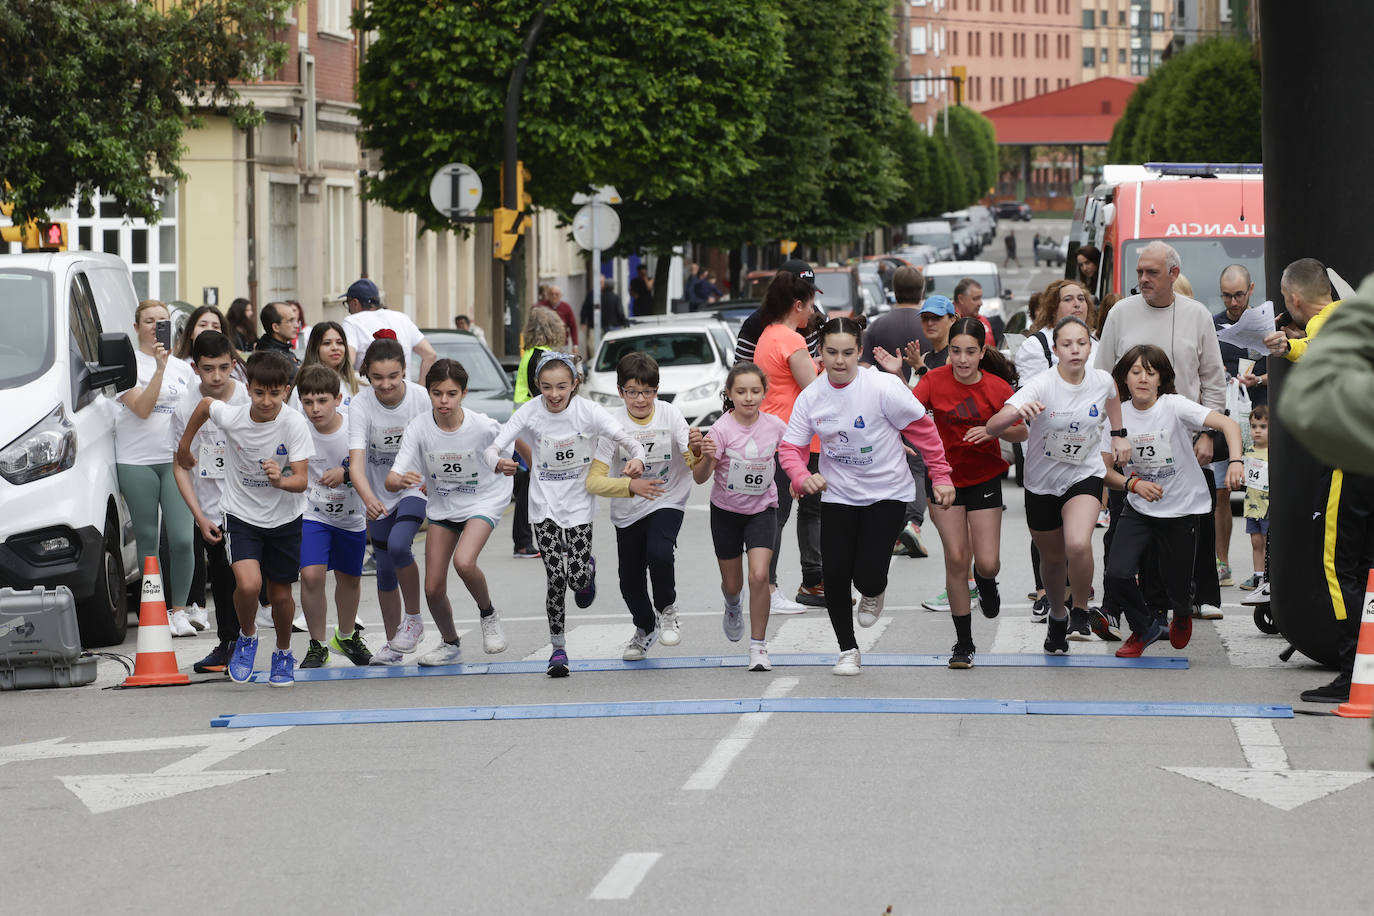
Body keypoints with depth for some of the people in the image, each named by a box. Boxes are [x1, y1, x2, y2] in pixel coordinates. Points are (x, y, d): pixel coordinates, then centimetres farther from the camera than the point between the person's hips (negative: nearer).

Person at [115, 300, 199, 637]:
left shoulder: (182, 368, 15)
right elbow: (141, 408, -12)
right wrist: (159, 368, -18)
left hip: (177, 460, 3)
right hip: (136, 461, -3)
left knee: (182, 539, -9)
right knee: (147, 540, 2)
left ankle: (179, 609, 3)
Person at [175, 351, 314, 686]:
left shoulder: (294, 425, -22)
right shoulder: (230, 417, -18)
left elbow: (301, 481, -25)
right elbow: (205, 404, 5)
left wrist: (280, 481, -47)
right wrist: (185, 443, 17)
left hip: (284, 519, 0)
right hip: (242, 516, 0)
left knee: (280, 594, 9)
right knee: (248, 584, -21)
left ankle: (283, 653, 37)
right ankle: (247, 637, 9)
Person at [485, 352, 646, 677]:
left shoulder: (588, 411, -15)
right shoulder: (530, 412, -13)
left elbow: (629, 441, -18)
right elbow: (492, 448, -16)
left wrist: (637, 459, -42)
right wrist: (499, 462, -41)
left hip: (578, 504, 0)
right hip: (544, 505, 0)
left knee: (577, 578, -6)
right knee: (555, 578, -8)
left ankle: (587, 569, 34)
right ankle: (558, 648, 9)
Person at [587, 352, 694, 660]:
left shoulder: (670, 415, -14)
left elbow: (694, 463, -21)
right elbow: (594, 481, -20)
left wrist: (698, 452, -44)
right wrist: (631, 486, -36)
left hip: (667, 502, -2)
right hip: (628, 511, 2)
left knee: (658, 554, -29)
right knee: (630, 583, 9)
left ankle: (667, 610, 0)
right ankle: (645, 629, 41)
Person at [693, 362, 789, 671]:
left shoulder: (774, 426, -10)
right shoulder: (722, 430, -20)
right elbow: (700, 478, -23)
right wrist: (707, 458, -42)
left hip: (762, 509, 1)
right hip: (726, 510, -1)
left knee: (759, 575, -18)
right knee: (733, 583, 12)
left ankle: (758, 646, -6)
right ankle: (733, 606, 51)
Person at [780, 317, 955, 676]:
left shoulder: (883, 387, -17)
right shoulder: (811, 397, -6)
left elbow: (922, 428, -7)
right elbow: (791, 447, -2)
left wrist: (940, 476, -4)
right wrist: (803, 477, -24)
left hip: (886, 493, -3)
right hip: (838, 494, 3)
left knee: (868, 576, -12)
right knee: (835, 574, -2)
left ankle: (873, 593, 29)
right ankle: (848, 650, 20)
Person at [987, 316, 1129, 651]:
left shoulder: (1102, 381, -11)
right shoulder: (1041, 386, -23)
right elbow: (993, 427, -36)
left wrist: (1118, 434, 20)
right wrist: (1017, 411, -54)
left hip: (1085, 476, 0)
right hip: (1042, 482, 0)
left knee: (1078, 544, -27)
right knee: (1052, 559, 16)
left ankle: (1080, 612, -1)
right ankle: (1057, 616, 47)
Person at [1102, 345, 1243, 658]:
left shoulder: (1174, 406, -17)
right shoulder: (1118, 415, -6)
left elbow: (1229, 424, -26)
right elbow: (1106, 470, 1)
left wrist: (1235, 463, -43)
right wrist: (1133, 483, -19)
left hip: (1182, 507, -2)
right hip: (1139, 509, 2)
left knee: (1176, 589, 1)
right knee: (1116, 574, -16)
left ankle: (1182, 615, 43)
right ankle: (1145, 628, 16)